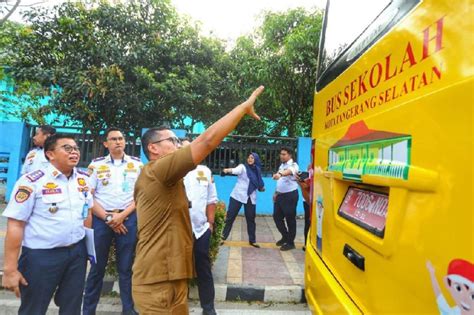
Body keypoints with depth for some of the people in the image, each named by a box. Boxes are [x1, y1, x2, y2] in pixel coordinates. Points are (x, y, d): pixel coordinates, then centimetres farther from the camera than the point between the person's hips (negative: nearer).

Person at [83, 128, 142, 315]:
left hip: (128, 219, 0)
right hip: (101, 218, 0)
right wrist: (108, 218, -8)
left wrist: (122, 216, -9)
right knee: (98, 266, 8)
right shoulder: (96, 165, 4)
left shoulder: (137, 164, 5)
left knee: (126, 267, 8)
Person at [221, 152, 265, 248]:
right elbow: (236, 170, -25)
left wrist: (261, 188, 1)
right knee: (230, 216, -1)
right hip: (238, 196, -4)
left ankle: (252, 240, 21)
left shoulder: (257, 171, 11)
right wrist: (228, 170, -45)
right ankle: (223, 236, 11)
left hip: (251, 198, 4)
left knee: (251, 219, 8)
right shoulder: (242, 167, -3)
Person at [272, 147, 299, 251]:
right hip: (280, 195, 8)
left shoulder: (293, 165, -14)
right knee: (277, 216, 11)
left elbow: (289, 171, -39)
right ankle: (285, 236, 30)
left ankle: (290, 242, 16)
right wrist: (276, 193, 16)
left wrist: (280, 174, -59)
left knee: (290, 219, 2)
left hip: (290, 195, -8)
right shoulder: (281, 165, 12)